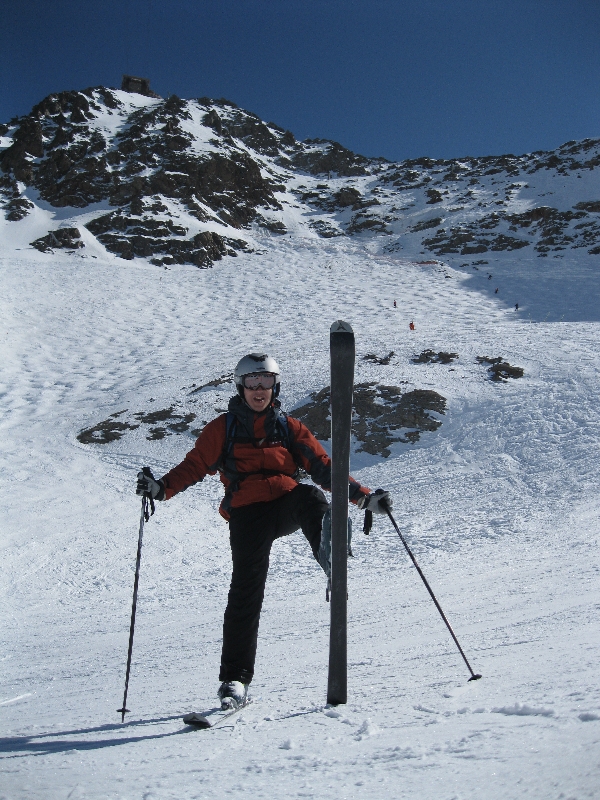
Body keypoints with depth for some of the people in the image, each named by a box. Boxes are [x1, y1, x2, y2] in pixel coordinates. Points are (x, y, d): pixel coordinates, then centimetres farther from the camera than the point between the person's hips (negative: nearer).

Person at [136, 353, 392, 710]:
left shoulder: (289, 427, 16)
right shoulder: (223, 429, 13)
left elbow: (324, 467, 13)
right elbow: (195, 465, 7)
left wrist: (365, 496, 3)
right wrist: (161, 487, -12)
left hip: (287, 505, 2)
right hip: (248, 514, -2)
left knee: (309, 497, -32)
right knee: (246, 592, -8)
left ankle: (331, 559, -54)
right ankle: (235, 679, 0)